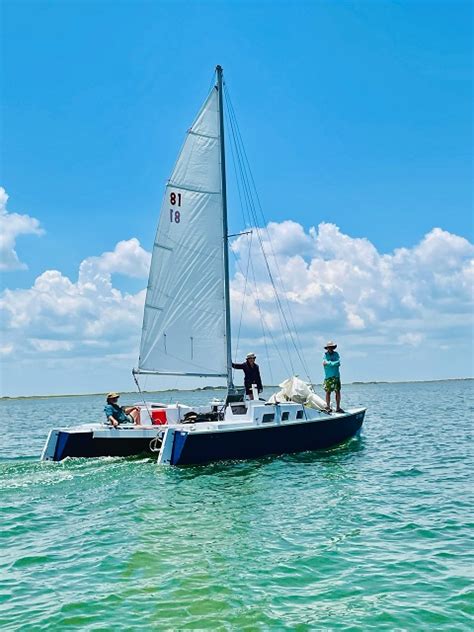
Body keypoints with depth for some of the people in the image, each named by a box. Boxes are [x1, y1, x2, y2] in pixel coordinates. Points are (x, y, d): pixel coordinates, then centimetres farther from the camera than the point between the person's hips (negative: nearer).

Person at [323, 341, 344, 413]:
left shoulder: (336, 354, 8)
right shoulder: (325, 355, 4)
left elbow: (338, 363, -6)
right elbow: (325, 363, -11)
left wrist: (329, 363, -9)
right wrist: (334, 363, -11)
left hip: (336, 376, 2)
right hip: (328, 376, -2)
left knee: (337, 391, -1)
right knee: (328, 392, 0)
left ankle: (338, 407, 6)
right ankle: (328, 407, 8)